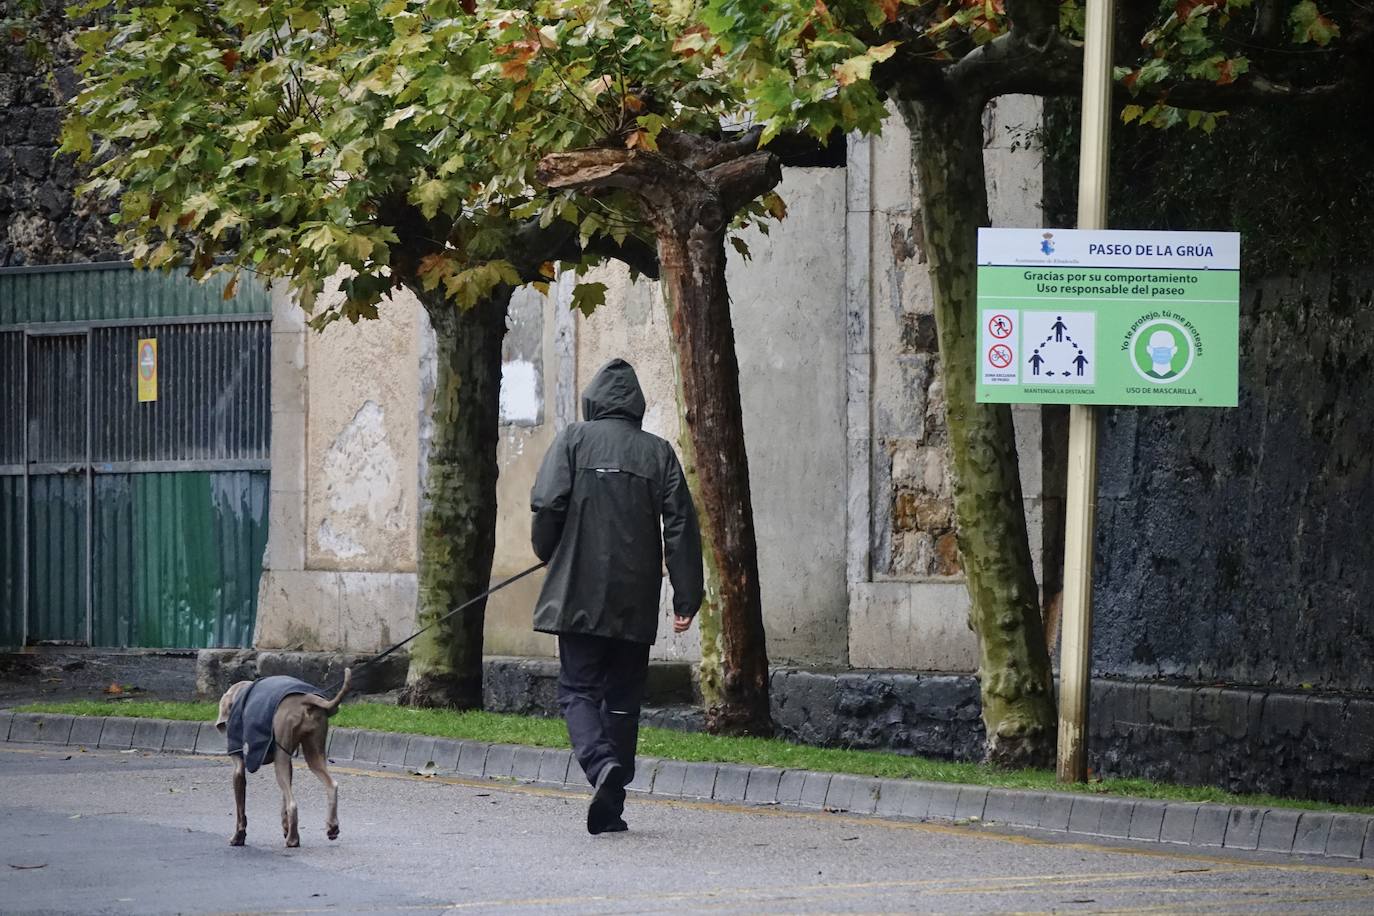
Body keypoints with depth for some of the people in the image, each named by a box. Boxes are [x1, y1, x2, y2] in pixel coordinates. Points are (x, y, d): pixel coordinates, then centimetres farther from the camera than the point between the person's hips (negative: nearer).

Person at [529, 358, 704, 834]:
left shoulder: (574, 440, 0)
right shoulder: (658, 452, 6)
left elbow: (548, 504, -11)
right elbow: (681, 527, 2)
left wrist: (550, 555, 9)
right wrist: (686, 598, 3)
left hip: (579, 596, -2)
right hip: (636, 603, 2)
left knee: (578, 689, 3)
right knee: (623, 697, 11)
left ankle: (601, 765, -25)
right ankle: (611, 807, 11)